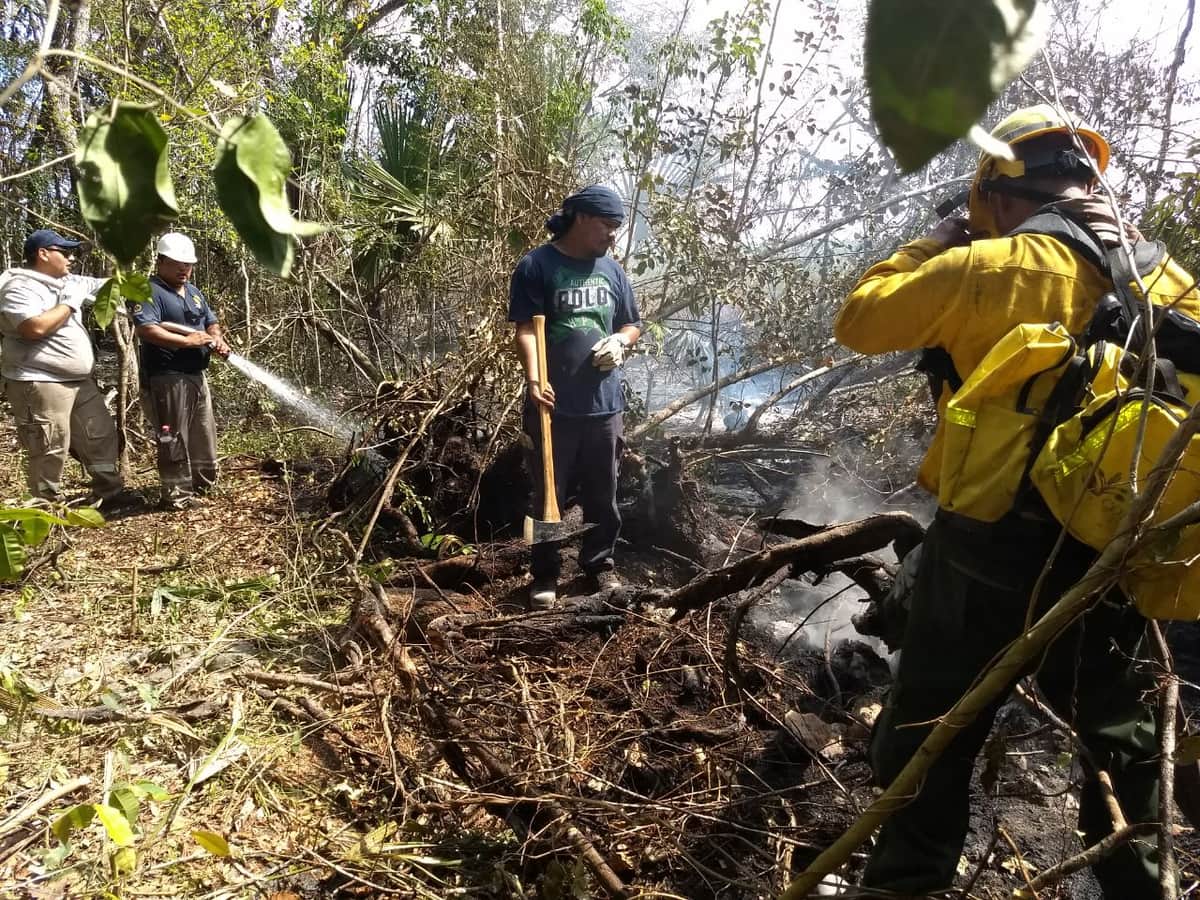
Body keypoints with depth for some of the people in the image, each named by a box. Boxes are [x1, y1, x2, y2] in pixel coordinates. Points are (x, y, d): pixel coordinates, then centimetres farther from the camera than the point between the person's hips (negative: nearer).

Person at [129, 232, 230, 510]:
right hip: (167, 378, -9)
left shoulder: (193, 292, 17)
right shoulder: (149, 291, -11)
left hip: (196, 376, 9)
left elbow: (211, 322, 19)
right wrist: (187, 341, -25)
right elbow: (145, 330, -24)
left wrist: (217, 339, -3)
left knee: (203, 434, 18)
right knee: (173, 438, -4)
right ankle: (177, 494, 3)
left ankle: (204, 483, 32)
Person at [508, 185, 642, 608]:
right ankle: (545, 574, 18)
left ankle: (600, 564, 29)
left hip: (604, 403, 5)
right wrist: (533, 379, -25)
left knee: (603, 495, 13)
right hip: (554, 406, -4)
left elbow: (633, 324, 21)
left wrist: (620, 342, -2)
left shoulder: (613, 270, 11)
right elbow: (525, 329, -11)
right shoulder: (536, 266, -5)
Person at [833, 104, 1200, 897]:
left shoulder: (987, 268, -10)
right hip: (1113, 553, 5)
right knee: (1121, 737, 24)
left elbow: (859, 321, -4)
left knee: (933, 733, 12)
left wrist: (932, 248, 7)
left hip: (992, 543, -4)